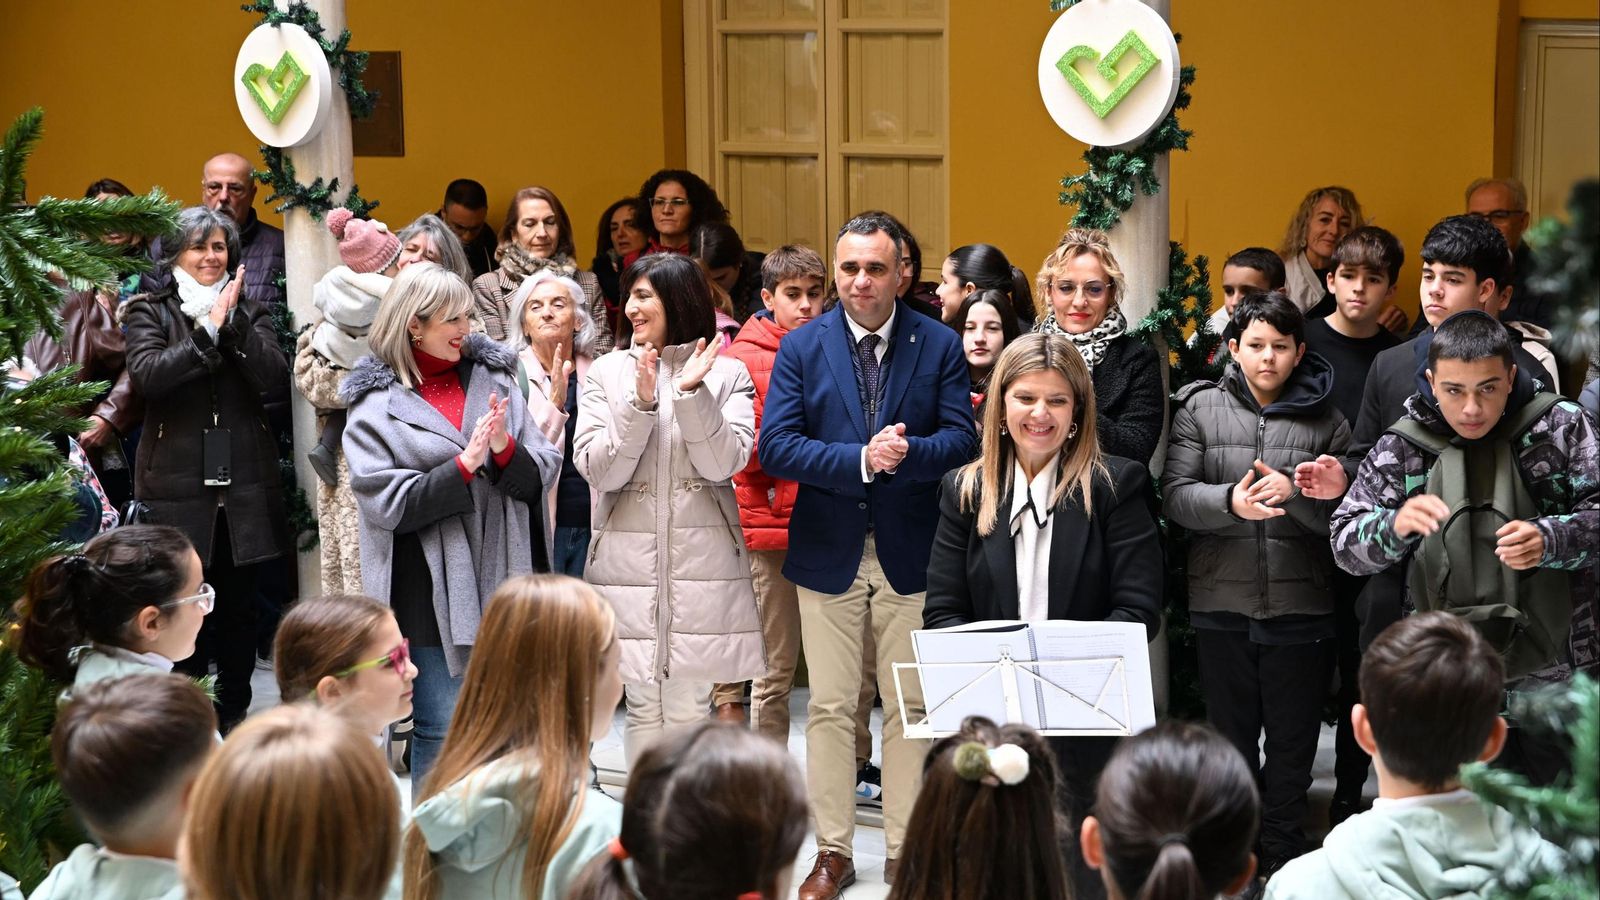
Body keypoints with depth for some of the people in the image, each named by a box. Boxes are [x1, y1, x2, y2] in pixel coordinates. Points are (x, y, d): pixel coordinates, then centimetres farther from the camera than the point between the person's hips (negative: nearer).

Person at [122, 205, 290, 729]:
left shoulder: (250, 311, 12)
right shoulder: (149, 313, 5)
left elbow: (276, 381, -4)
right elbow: (147, 375, -14)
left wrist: (234, 322, -12)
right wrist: (208, 331, -17)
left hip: (245, 485, 2)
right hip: (178, 485, -2)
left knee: (238, 607, 7)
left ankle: (233, 716, 18)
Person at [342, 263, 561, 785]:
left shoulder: (493, 377, 9)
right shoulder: (377, 404, -1)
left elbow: (542, 475, 5)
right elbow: (386, 503, -10)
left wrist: (505, 449, -16)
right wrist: (465, 465, -17)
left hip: (503, 579, 4)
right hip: (433, 589, -3)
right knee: (442, 732, 0)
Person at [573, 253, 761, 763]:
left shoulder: (727, 374, 5)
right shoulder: (607, 374, 7)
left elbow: (725, 464, -6)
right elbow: (599, 472, -2)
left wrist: (693, 392, -15)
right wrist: (641, 402, -13)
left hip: (702, 563, -1)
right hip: (628, 562, 1)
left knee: (688, 712, 2)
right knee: (644, 710, 3)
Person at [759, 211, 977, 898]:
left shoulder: (939, 345, 1)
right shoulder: (801, 347, 2)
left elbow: (961, 437, -5)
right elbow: (775, 447, -8)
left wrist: (907, 453, -25)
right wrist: (860, 460, -20)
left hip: (911, 552, 0)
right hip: (828, 551, 0)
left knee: (910, 707, 6)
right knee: (830, 708, 6)